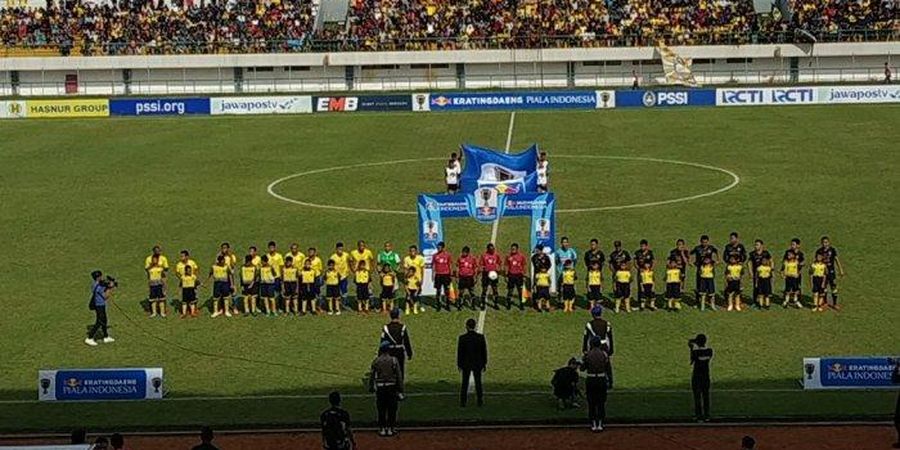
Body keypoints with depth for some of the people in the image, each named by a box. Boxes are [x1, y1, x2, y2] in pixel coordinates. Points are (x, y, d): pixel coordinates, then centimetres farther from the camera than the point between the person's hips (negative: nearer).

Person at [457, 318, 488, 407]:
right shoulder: (481, 337, -11)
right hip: (477, 363, 1)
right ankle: (480, 401, 16)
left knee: (465, 383, 10)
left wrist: (459, 365, 2)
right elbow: (484, 351, -4)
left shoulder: (462, 338, -15)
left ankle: (463, 402, 9)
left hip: (466, 363, -1)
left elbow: (460, 353, -9)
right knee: (478, 383, 14)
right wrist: (484, 363, 7)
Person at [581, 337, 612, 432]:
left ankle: (593, 424, 7)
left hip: (590, 381, 0)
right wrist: (610, 381, 6)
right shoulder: (604, 354, -4)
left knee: (591, 403, 8)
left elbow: (582, 368, 1)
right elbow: (608, 369, -1)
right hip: (602, 380, 0)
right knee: (601, 403, 8)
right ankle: (600, 424, 7)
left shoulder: (587, 354, -6)